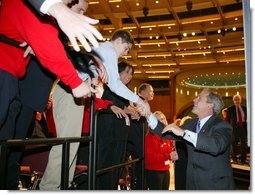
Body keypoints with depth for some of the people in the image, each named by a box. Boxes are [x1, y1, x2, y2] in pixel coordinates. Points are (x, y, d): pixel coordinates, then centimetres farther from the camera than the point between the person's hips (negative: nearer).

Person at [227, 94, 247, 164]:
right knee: (234, 143, 3)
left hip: (243, 126, 3)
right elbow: (228, 119, 0)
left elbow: (246, 117, 12)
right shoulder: (230, 108, 1)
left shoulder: (244, 108, 10)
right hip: (234, 127, -3)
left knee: (244, 143, 4)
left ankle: (243, 159, 14)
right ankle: (234, 158, 15)